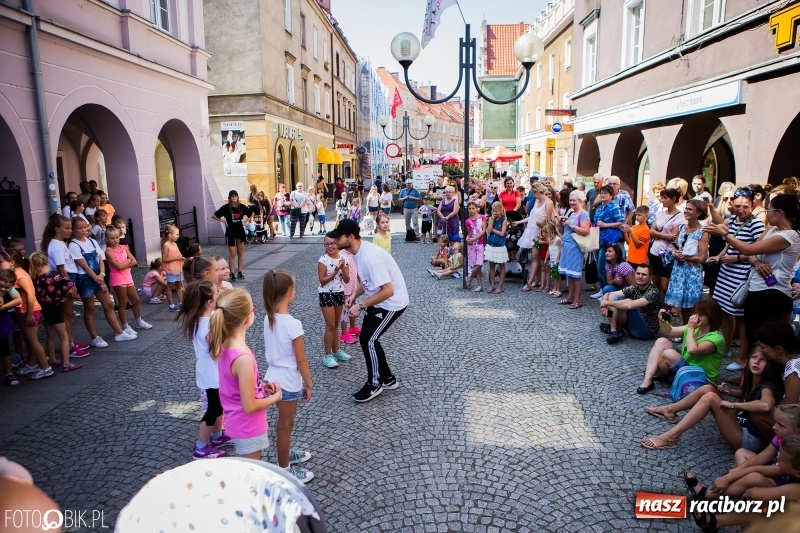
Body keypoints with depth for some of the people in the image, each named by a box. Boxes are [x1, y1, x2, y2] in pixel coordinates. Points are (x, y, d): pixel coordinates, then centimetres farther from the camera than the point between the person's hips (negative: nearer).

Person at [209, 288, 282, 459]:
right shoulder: (243, 358, -32)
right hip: (248, 429, -8)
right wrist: (275, 397, -10)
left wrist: (261, 386, 1)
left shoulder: (224, 347, -6)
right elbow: (249, 406, -25)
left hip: (237, 424, 8)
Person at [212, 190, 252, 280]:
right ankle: (232, 273, 4)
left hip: (240, 231, 3)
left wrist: (245, 221, 7)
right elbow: (213, 216, -6)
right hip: (231, 232, -3)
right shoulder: (226, 207, -8)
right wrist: (223, 221, -9)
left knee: (241, 252, 8)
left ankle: (240, 272, 16)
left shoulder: (242, 207, 0)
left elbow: (251, 213, 17)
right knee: (232, 254, -2)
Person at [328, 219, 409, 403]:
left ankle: (374, 384, 14)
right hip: (379, 301, 10)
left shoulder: (370, 257, -31)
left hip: (392, 303, -10)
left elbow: (388, 291, -32)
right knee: (368, 338, 12)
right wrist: (354, 295, 0)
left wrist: (361, 306, -24)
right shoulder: (358, 252, -1)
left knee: (368, 339, -6)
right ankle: (388, 379, 28)